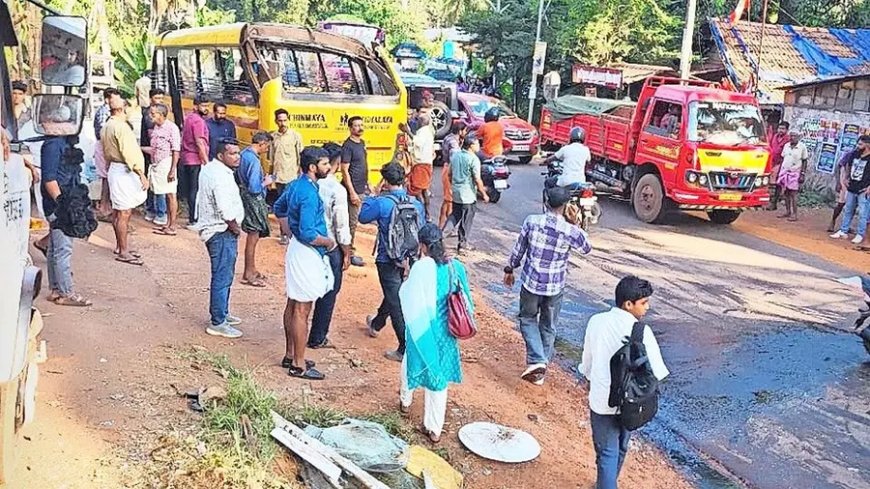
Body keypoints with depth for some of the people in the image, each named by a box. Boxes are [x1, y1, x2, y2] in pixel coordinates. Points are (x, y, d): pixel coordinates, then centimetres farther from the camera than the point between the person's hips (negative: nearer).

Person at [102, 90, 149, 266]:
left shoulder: (106, 126, 15)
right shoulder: (121, 126, -17)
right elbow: (129, 153, -22)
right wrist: (141, 174, -21)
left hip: (114, 168, 11)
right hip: (124, 171, -11)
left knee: (118, 212, 15)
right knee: (124, 213, -7)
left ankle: (120, 247, 23)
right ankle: (123, 252, -4)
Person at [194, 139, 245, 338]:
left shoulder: (209, 168, 11)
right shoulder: (220, 176, -21)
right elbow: (226, 211, -27)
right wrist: (235, 228, -9)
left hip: (216, 230, 11)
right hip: (222, 232, -11)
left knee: (224, 275, 21)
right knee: (222, 278, -5)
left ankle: (222, 313, 34)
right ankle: (217, 323, 1)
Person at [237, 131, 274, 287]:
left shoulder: (244, 154, 5)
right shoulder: (254, 160, -23)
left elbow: (239, 176, 17)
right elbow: (254, 188, -27)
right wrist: (266, 182, -9)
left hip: (247, 198, 10)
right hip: (253, 200, -10)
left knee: (253, 236, 19)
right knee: (253, 237, 0)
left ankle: (251, 269, 30)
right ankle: (248, 275, 9)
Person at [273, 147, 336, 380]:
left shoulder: (296, 185, 6)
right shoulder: (309, 194, -24)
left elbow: (279, 209, 22)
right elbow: (308, 234, -27)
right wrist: (329, 242, -12)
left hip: (296, 248, 10)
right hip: (306, 253, -10)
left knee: (293, 305, 17)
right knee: (302, 310, -2)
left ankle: (290, 355, 29)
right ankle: (299, 365, 7)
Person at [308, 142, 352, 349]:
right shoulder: (337, 190, -20)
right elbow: (341, 226, -16)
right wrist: (347, 253, -4)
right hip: (330, 247, -6)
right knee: (329, 293, 9)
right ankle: (317, 338, 18)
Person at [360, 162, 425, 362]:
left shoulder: (382, 203, -17)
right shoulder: (416, 203, -2)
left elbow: (363, 217, -1)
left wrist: (371, 196, 9)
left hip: (388, 261, -6)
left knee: (395, 302, -2)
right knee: (393, 294, 26)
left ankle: (405, 349, -4)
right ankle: (376, 324, 52)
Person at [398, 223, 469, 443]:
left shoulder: (421, 268, -21)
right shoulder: (456, 267, -7)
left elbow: (408, 296, -12)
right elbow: (465, 299, 1)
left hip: (422, 329, -3)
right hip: (446, 332, 3)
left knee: (412, 362, 26)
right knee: (440, 375, 12)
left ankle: (405, 400, 50)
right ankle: (435, 429, 18)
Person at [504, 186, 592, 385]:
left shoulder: (532, 221, -12)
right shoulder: (571, 231, -14)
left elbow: (519, 249, -1)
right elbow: (587, 248, 7)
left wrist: (510, 270, 13)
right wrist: (576, 224, 5)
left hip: (531, 281, 0)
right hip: (555, 286, 0)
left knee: (528, 319, 18)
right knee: (549, 326, 17)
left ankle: (537, 361, -1)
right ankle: (541, 367, 24)